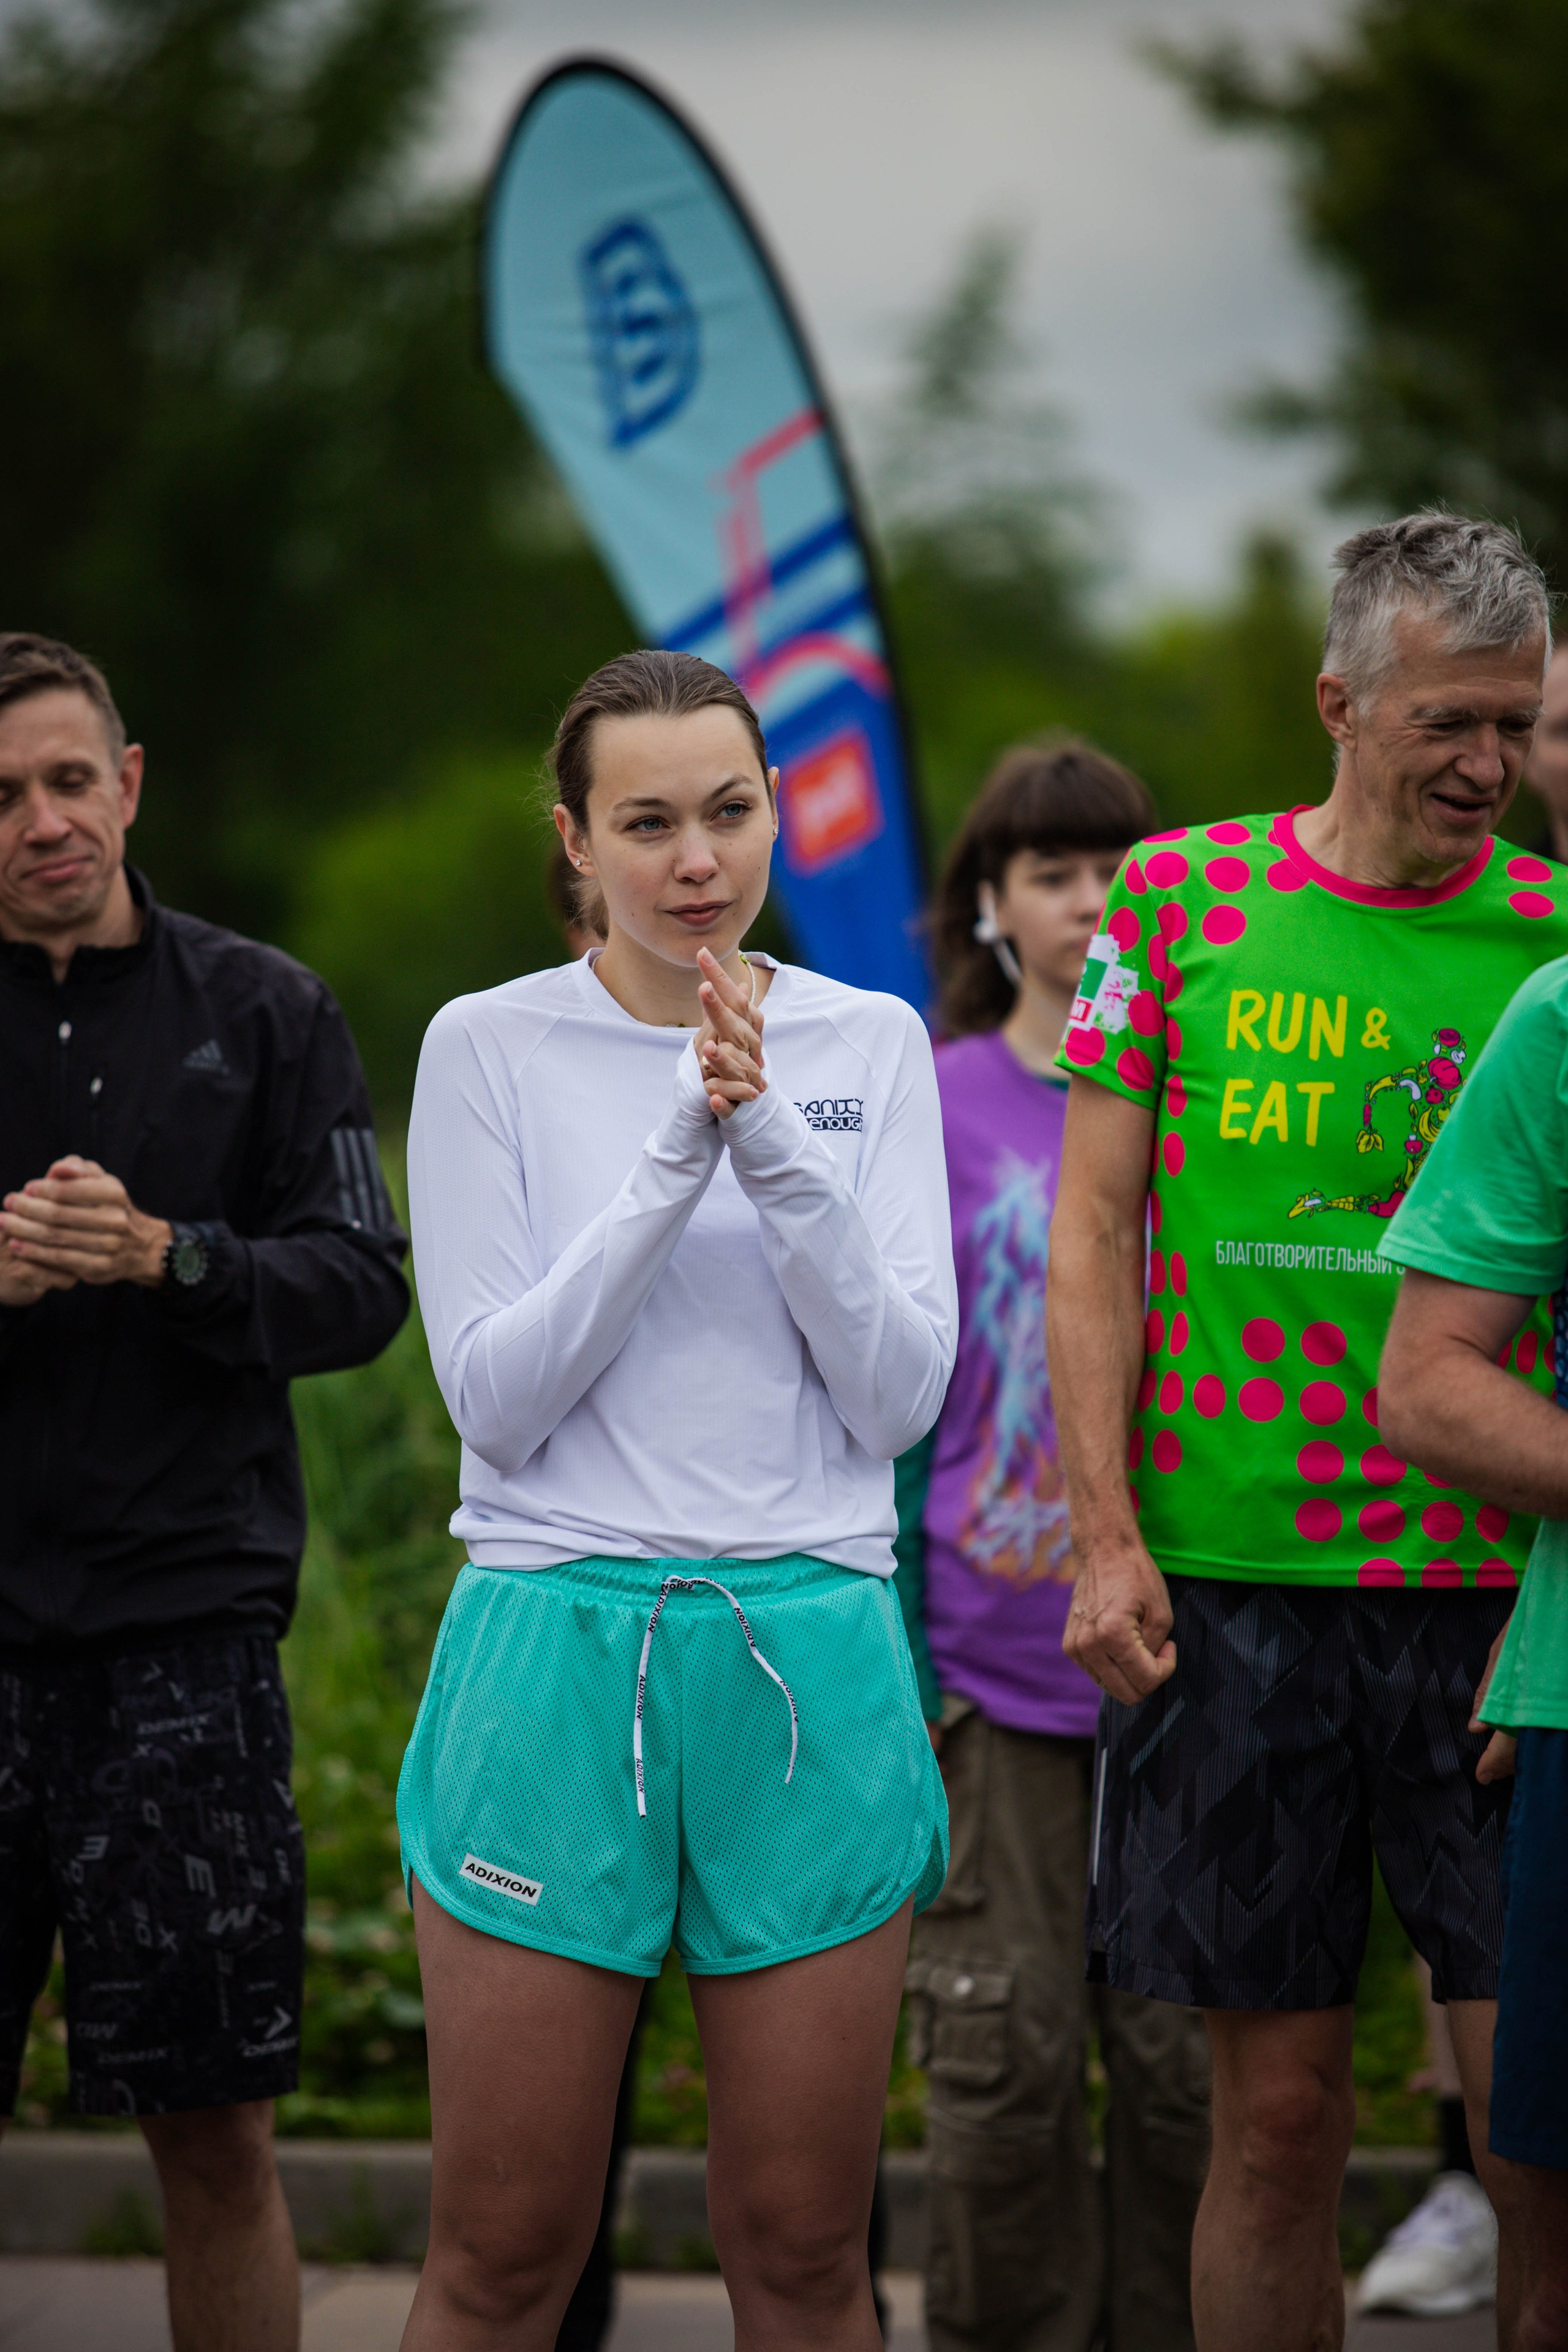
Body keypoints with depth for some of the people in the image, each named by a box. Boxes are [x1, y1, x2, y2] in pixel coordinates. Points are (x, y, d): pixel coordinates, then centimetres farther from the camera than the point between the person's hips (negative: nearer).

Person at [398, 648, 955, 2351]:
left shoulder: (872, 1045, 6)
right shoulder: (490, 1047, 1)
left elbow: (903, 1398, -2)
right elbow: (495, 1401, -7)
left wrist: (778, 1151, -14)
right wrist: (678, 1158, -15)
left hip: (811, 1662, 2)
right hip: (554, 1651, -2)